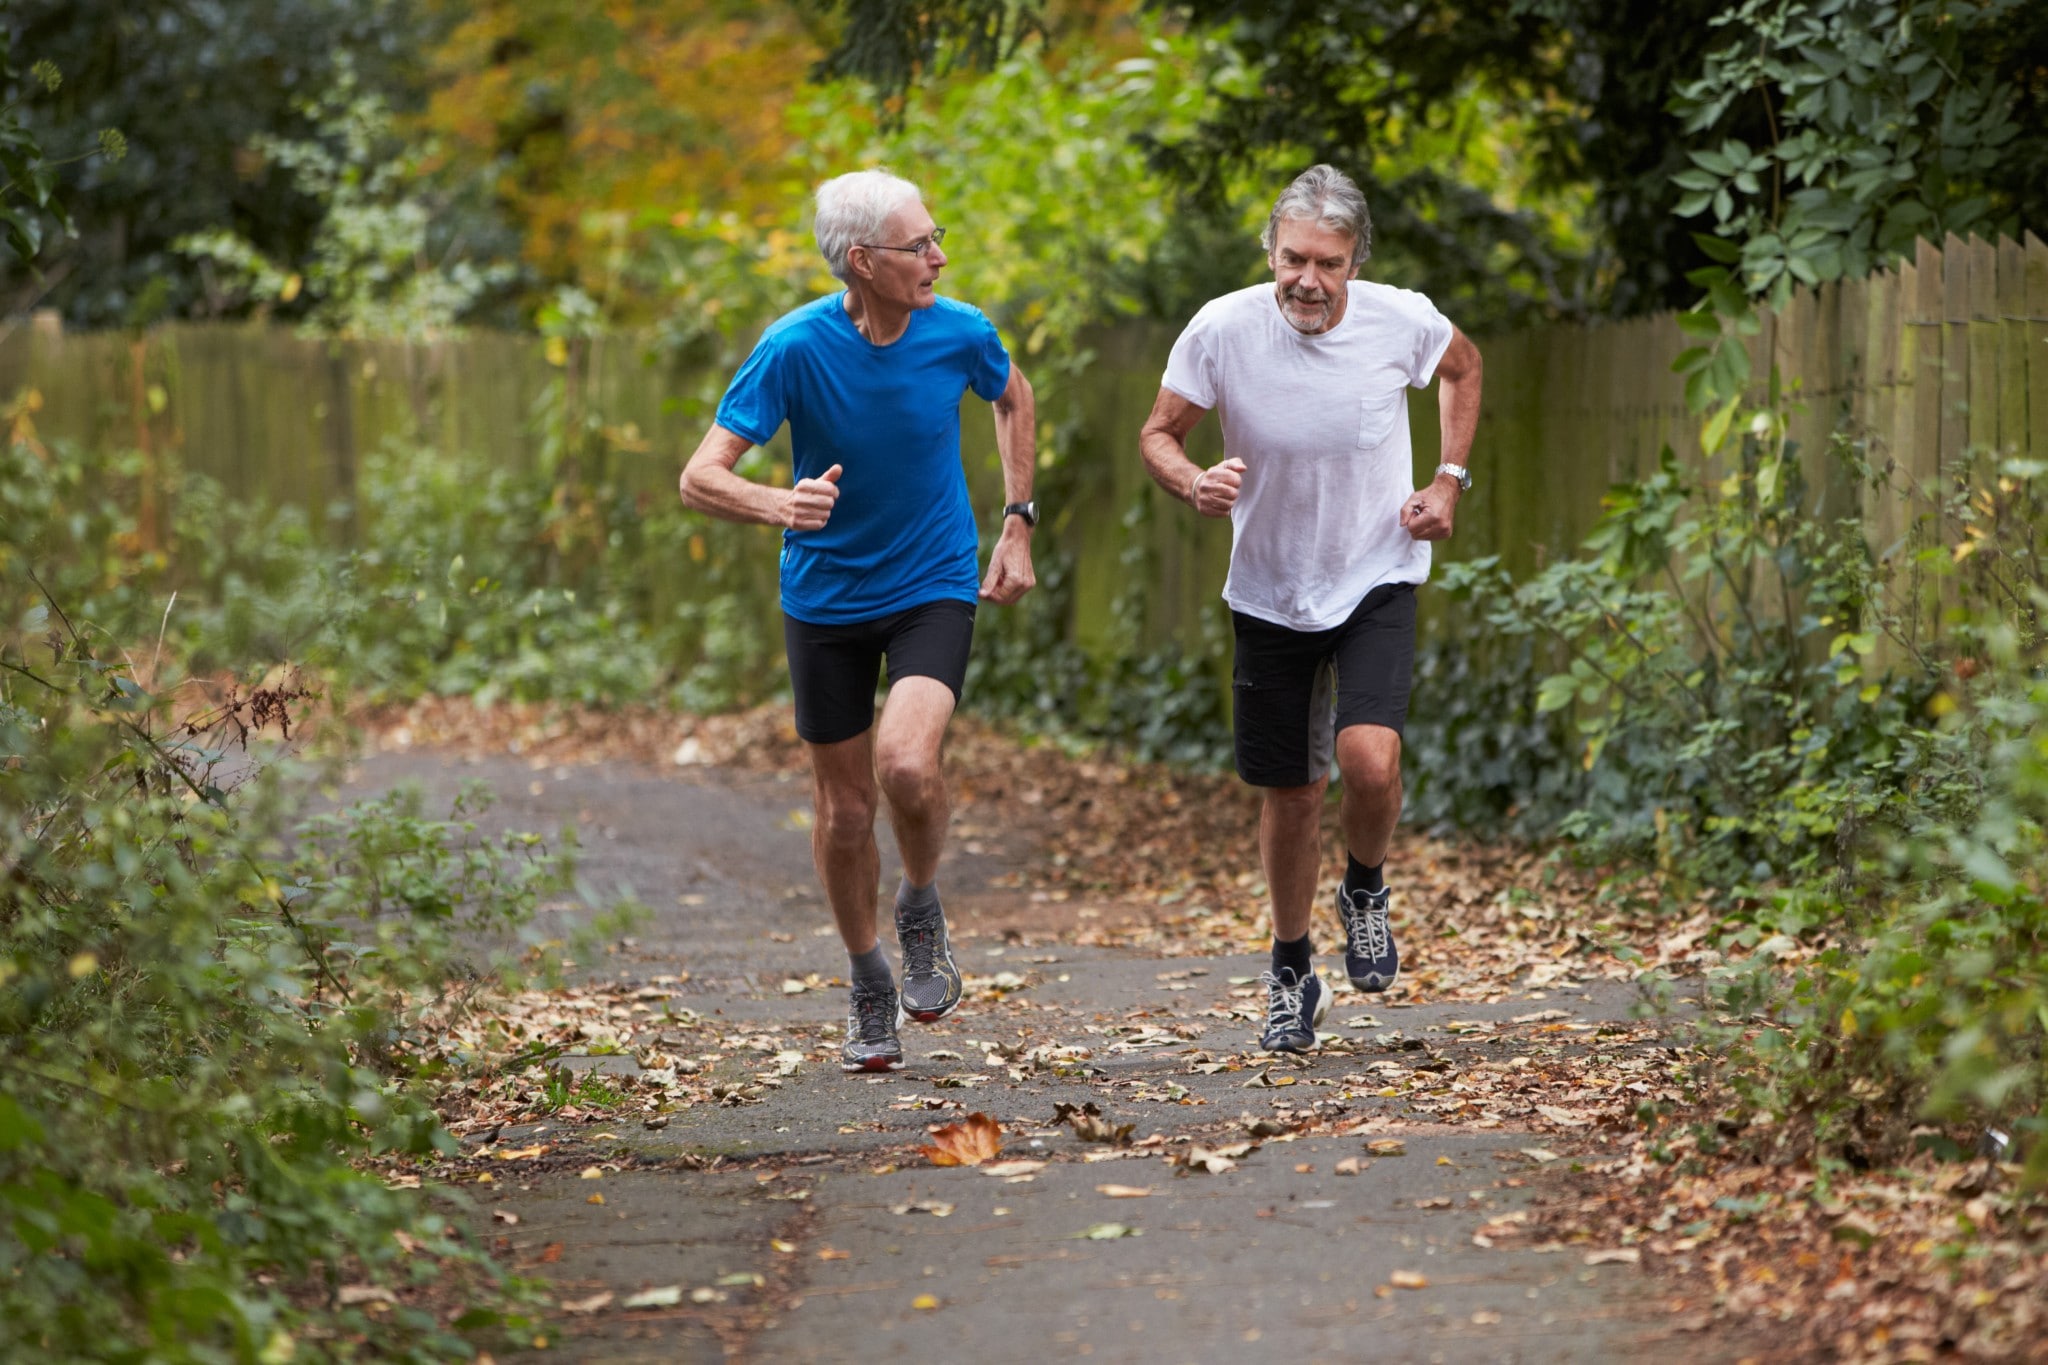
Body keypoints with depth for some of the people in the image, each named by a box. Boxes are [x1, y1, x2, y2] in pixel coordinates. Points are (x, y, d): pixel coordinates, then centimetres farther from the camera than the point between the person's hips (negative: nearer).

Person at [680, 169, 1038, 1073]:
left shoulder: (961, 334, -12)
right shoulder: (795, 347, -19)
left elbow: (1013, 397, 13)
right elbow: (701, 478, -22)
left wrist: (1017, 522, 7)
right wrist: (782, 506, -42)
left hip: (936, 588, 0)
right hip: (827, 596, 0)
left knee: (907, 764, -25)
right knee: (844, 807, 9)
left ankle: (921, 908, 7)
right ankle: (869, 986, 33)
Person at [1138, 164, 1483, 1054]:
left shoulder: (1403, 321, -14)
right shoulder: (1222, 331, -17)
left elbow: (1464, 366, 10)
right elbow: (1158, 434, -4)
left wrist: (1450, 481, 1)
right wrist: (1196, 486, -25)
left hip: (1377, 581, -1)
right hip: (1271, 593, 1)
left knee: (1369, 759, -23)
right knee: (1290, 794, 9)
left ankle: (1366, 892, 10)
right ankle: (1291, 974, 33)